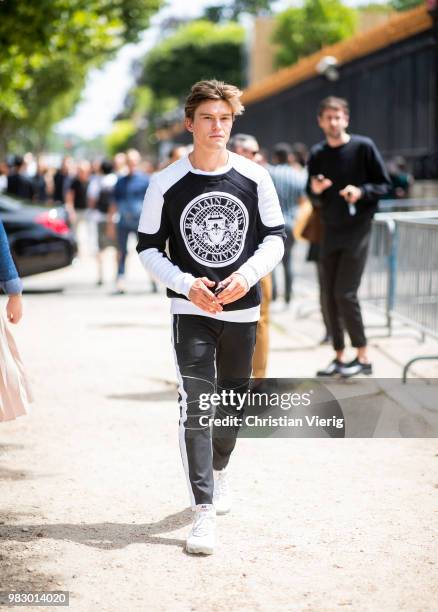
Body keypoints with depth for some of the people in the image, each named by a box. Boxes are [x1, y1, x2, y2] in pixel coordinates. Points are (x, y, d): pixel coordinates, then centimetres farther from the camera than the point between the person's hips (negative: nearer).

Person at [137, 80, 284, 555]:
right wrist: (187, 284, -16)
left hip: (242, 309, 3)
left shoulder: (254, 178, -3)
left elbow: (274, 238, 3)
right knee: (195, 407, -12)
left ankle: (218, 469, 45)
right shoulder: (166, 183, -6)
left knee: (233, 401, 17)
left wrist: (249, 273, -16)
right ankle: (203, 513, -11)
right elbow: (148, 248, -1)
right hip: (191, 310, -2)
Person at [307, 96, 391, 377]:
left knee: (345, 294, -11)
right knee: (331, 296, 6)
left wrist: (361, 191, -20)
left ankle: (363, 357, 0)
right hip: (331, 231, 5)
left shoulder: (363, 147, -6)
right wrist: (316, 191, -8)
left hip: (357, 229, -5)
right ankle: (339, 357, 15)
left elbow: (384, 184, -3)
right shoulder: (317, 154, 8)